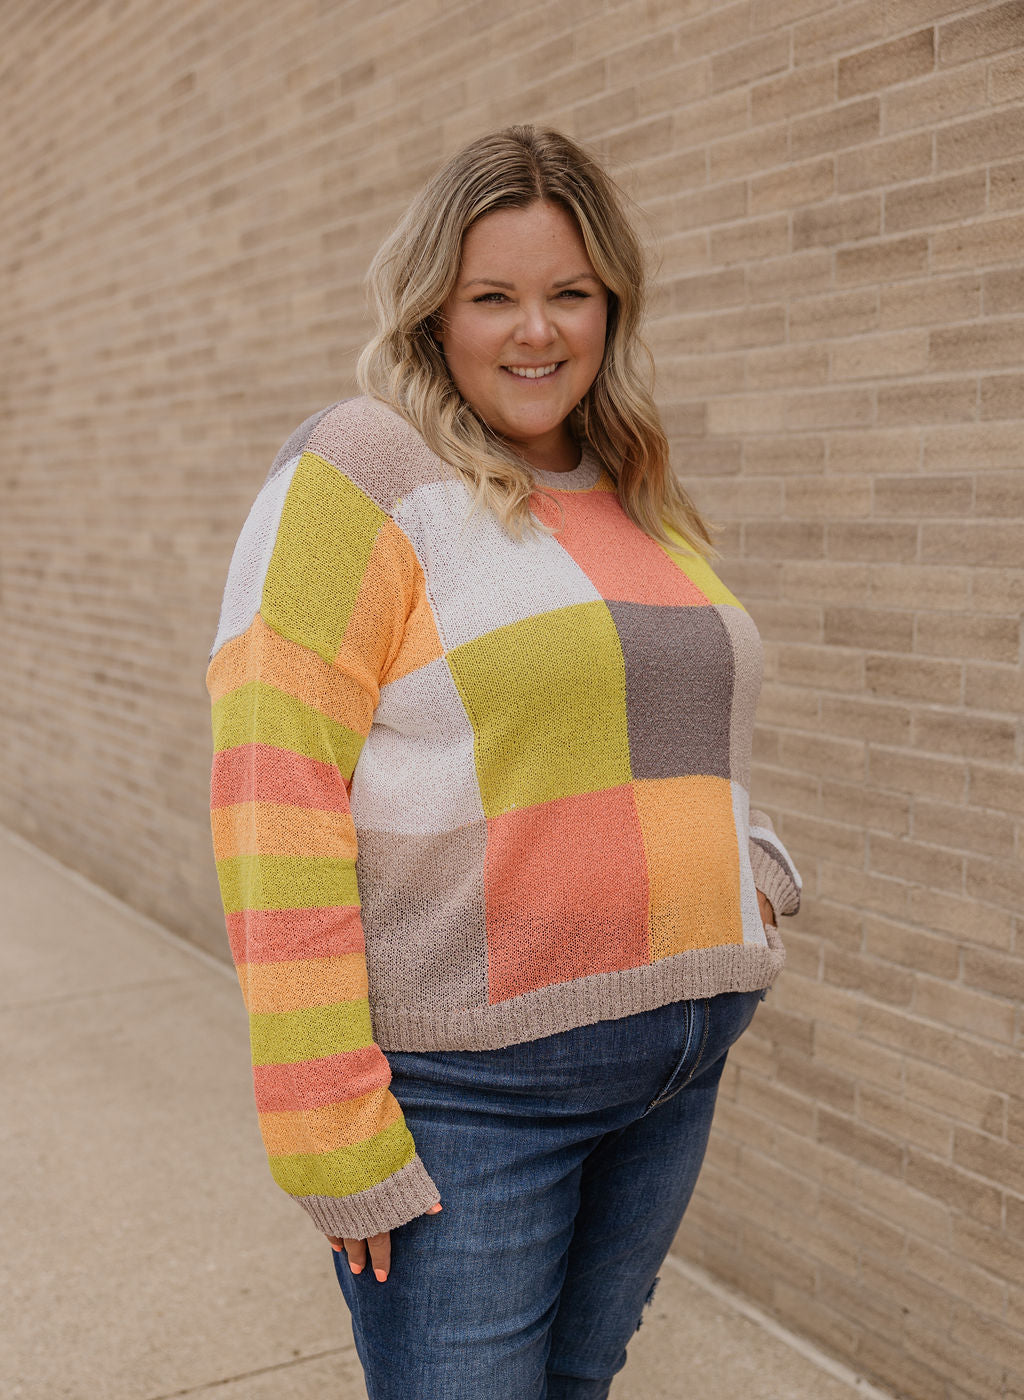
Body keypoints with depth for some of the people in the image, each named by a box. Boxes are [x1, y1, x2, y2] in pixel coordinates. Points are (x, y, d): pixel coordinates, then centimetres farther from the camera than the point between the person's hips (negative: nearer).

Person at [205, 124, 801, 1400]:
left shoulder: (644, 500, 12)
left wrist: (748, 864, 4)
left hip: (675, 1056, 7)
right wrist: (331, 1130, -19)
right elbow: (272, 802, -17)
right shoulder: (359, 477, -10)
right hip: (463, 1081, -6)